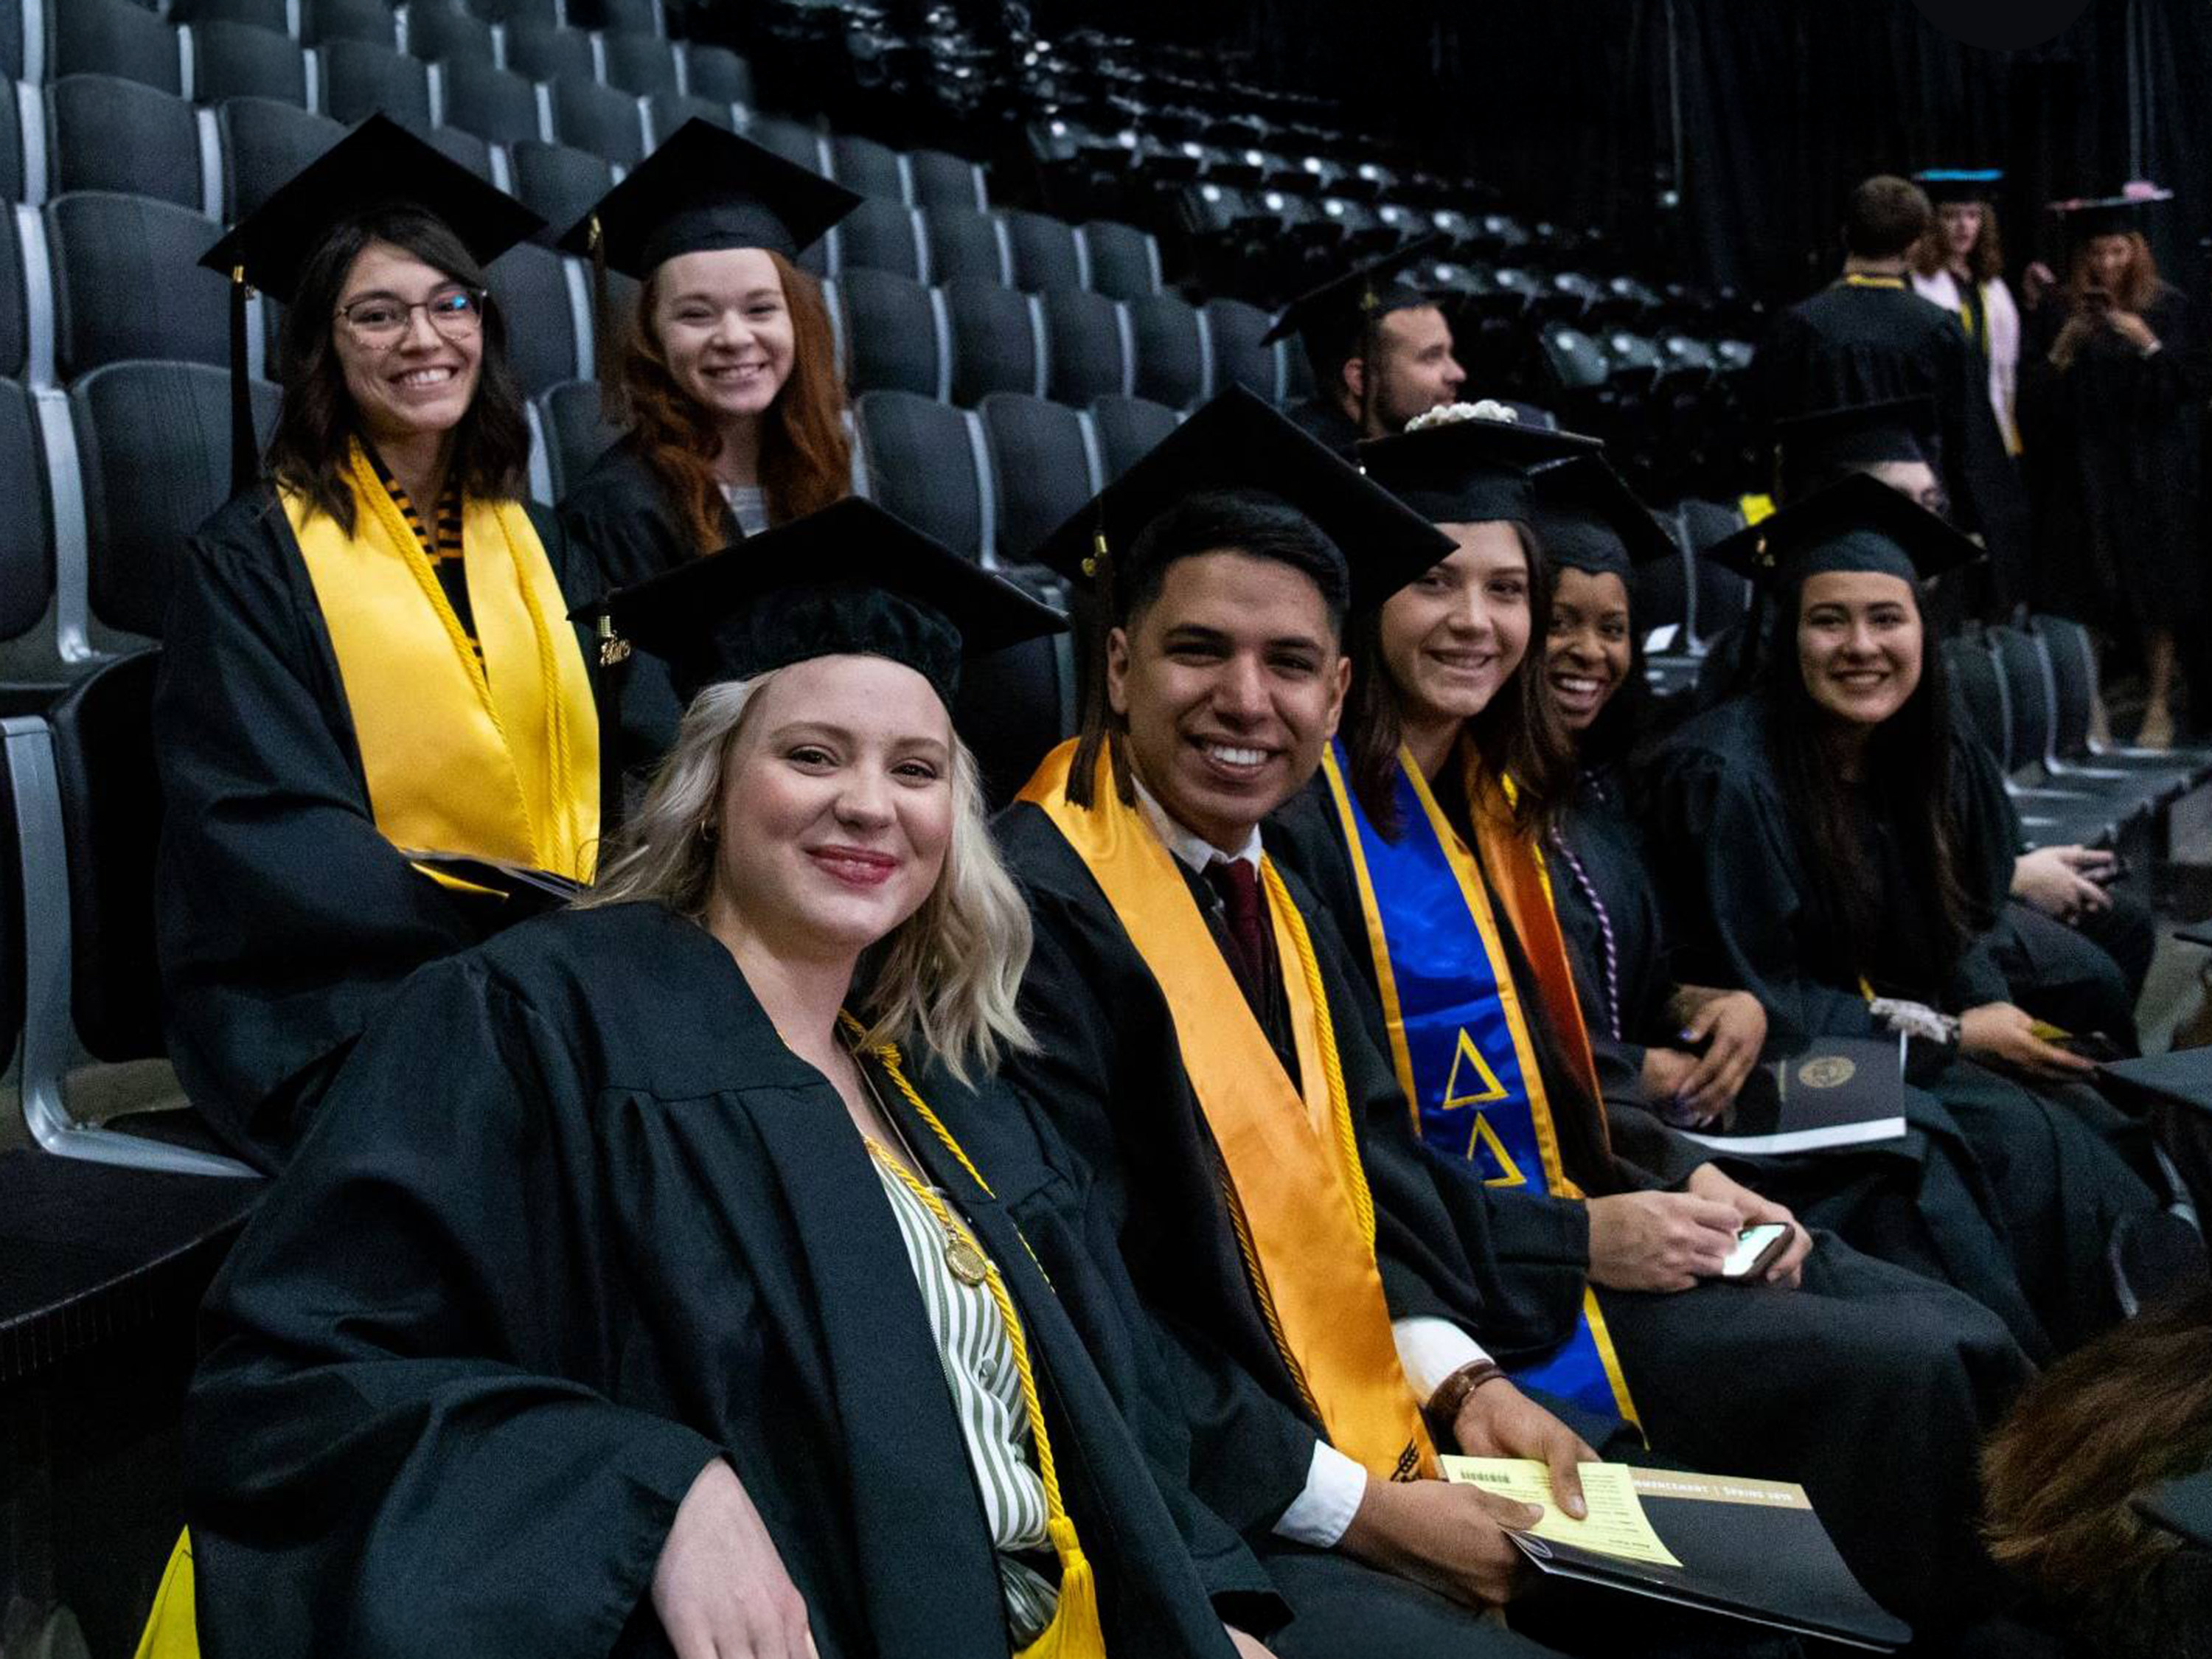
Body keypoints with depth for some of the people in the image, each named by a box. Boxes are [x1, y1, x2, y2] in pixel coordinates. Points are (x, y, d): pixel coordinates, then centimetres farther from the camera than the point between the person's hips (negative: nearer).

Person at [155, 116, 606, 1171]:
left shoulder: (531, 547, 16)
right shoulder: (249, 562, 1)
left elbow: (596, 778, 13)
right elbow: (269, 839, -8)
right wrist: (510, 926, -19)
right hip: (338, 998, -5)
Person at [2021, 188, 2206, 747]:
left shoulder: (2167, 307, 1)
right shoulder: (2056, 314, 2)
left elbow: (2192, 386, -3)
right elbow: (2034, 401, -2)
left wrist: (2149, 346, -16)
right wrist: (2061, 351, -17)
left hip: (2152, 468, 0)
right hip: (2081, 470, 1)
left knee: (2156, 594, 1)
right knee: (2088, 595, -1)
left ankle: (2159, 706, 9)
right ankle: (2089, 706, 6)